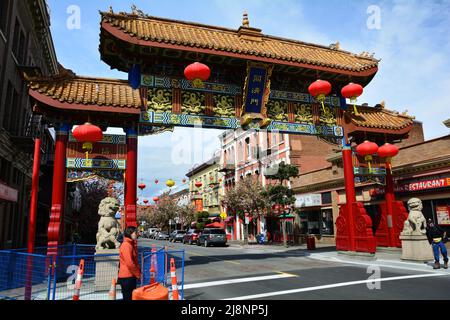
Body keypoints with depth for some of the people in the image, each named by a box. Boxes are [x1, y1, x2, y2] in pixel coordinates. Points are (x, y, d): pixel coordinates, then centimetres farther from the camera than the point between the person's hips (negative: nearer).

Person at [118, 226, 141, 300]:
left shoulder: (131, 244, 12)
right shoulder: (126, 245, -18)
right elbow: (129, 263, -23)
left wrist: (138, 271, 7)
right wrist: (138, 274, -14)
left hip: (131, 276, 9)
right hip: (127, 277, -9)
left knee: (132, 296, 15)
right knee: (128, 297, -1)